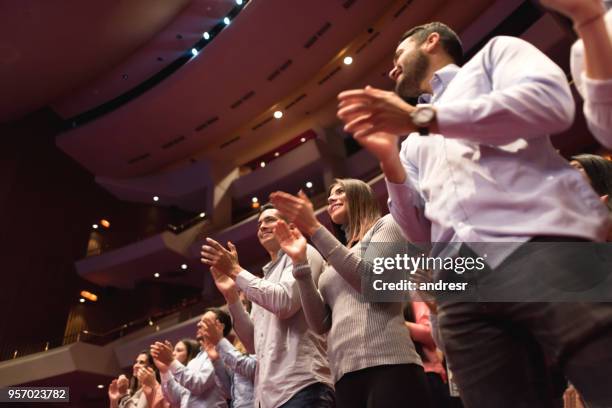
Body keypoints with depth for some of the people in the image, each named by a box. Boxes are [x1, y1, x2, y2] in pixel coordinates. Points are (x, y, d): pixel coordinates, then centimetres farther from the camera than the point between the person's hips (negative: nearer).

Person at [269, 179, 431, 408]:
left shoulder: (386, 225, 9)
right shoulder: (334, 264, 24)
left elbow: (374, 282, -10)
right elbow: (320, 324, 12)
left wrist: (314, 229, -9)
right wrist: (300, 261, 6)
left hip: (387, 364, -5)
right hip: (346, 374, 6)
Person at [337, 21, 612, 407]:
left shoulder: (493, 53, 20)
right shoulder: (414, 143, 31)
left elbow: (552, 101, -4)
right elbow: (421, 232, 21)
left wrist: (420, 117, -5)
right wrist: (388, 158, 9)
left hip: (542, 245, -4)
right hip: (462, 286, 5)